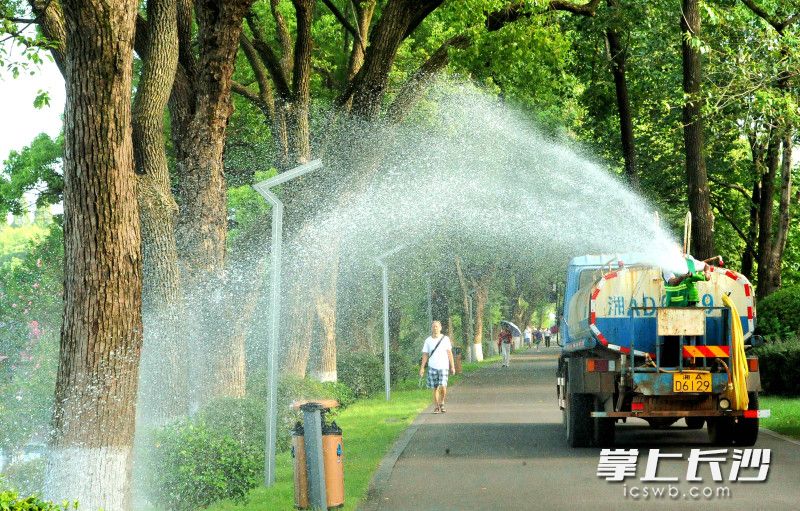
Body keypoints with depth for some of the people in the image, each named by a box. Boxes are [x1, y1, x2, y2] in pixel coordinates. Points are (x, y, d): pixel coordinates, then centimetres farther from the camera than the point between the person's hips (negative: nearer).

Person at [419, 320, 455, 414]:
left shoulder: (445, 339, 5)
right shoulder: (428, 341, 6)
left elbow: (449, 353, 8)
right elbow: (425, 355, 8)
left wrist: (452, 367, 5)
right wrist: (422, 368, 0)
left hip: (443, 366, -1)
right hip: (432, 367, 1)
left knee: (443, 386, -14)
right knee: (435, 388, 3)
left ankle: (441, 403, 10)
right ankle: (436, 407, 12)